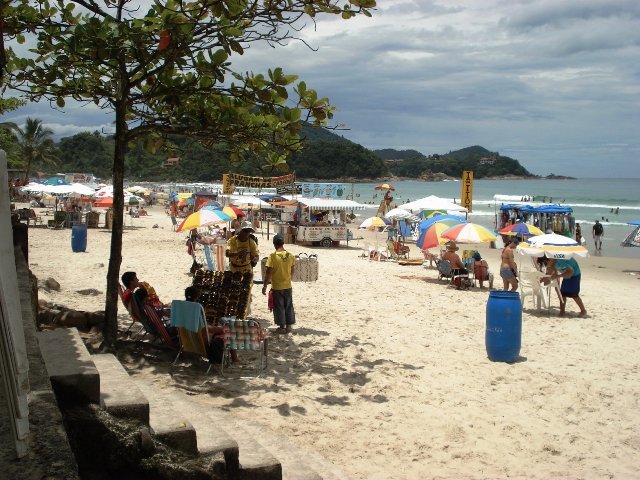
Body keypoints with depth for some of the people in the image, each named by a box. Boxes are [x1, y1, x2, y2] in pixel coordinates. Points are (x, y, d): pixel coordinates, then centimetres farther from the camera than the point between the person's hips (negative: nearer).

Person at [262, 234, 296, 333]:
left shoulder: (272, 256, -16)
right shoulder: (290, 256, -3)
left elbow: (268, 273, -15)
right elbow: (292, 271, 8)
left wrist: (264, 286, -6)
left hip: (277, 287, -4)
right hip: (288, 286, 4)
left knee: (279, 307, 8)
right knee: (288, 306, 14)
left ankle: (282, 327, 13)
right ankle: (289, 326, 21)